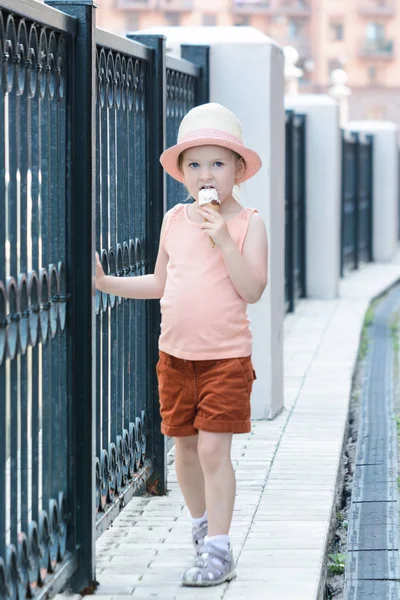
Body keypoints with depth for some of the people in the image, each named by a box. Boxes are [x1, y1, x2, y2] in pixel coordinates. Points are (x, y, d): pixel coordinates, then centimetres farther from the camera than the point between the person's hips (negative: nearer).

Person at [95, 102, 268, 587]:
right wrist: (107, 283, 9)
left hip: (226, 356, -5)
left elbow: (253, 289, -15)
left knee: (213, 447, -10)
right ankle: (202, 525, 33)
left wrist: (224, 241, -23)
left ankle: (218, 550, -5)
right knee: (185, 446, 12)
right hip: (176, 353, 5)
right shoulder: (175, 221, 6)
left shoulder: (247, 223, -6)